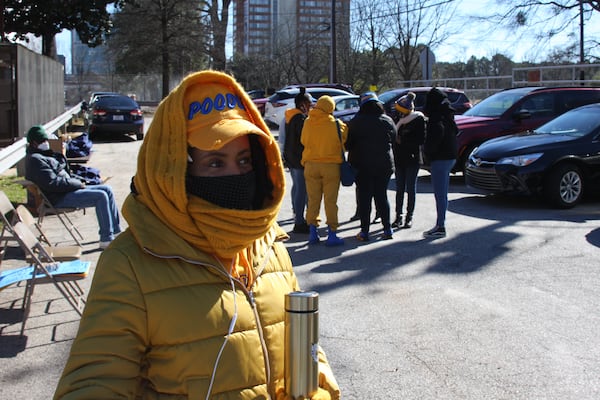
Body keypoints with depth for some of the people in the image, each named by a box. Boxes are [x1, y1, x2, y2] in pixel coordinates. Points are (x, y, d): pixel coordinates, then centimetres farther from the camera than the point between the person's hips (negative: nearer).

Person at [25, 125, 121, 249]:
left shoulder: (43, 155, 19)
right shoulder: (35, 160, -15)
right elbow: (52, 183, -24)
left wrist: (78, 180, 7)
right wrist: (77, 183, -16)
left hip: (66, 190, 11)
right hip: (58, 198, -11)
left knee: (107, 189, 4)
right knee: (101, 196, -22)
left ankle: (116, 232, 5)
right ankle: (106, 240, -19)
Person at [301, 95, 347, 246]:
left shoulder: (307, 122, -3)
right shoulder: (336, 124, -9)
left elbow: (303, 141, 8)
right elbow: (344, 140, 3)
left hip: (311, 165, 2)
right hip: (331, 165, -2)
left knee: (313, 199, 10)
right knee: (330, 200, 3)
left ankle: (313, 232, 12)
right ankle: (332, 234, 4)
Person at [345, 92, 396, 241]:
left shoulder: (355, 122, -7)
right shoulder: (388, 121, 1)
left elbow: (348, 144, -1)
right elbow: (393, 140, 10)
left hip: (362, 166, -3)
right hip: (384, 165, 3)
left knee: (364, 197, 2)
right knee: (381, 196, 11)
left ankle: (364, 231, 2)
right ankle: (387, 229, 11)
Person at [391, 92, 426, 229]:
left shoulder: (418, 119, -8)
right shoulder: (400, 119, 9)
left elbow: (421, 140, -14)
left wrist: (403, 140, -15)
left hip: (412, 159, -6)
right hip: (399, 159, 6)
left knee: (410, 188, 1)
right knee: (399, 188, 8)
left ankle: (409, 216, 9)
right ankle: (398, 216, 13)